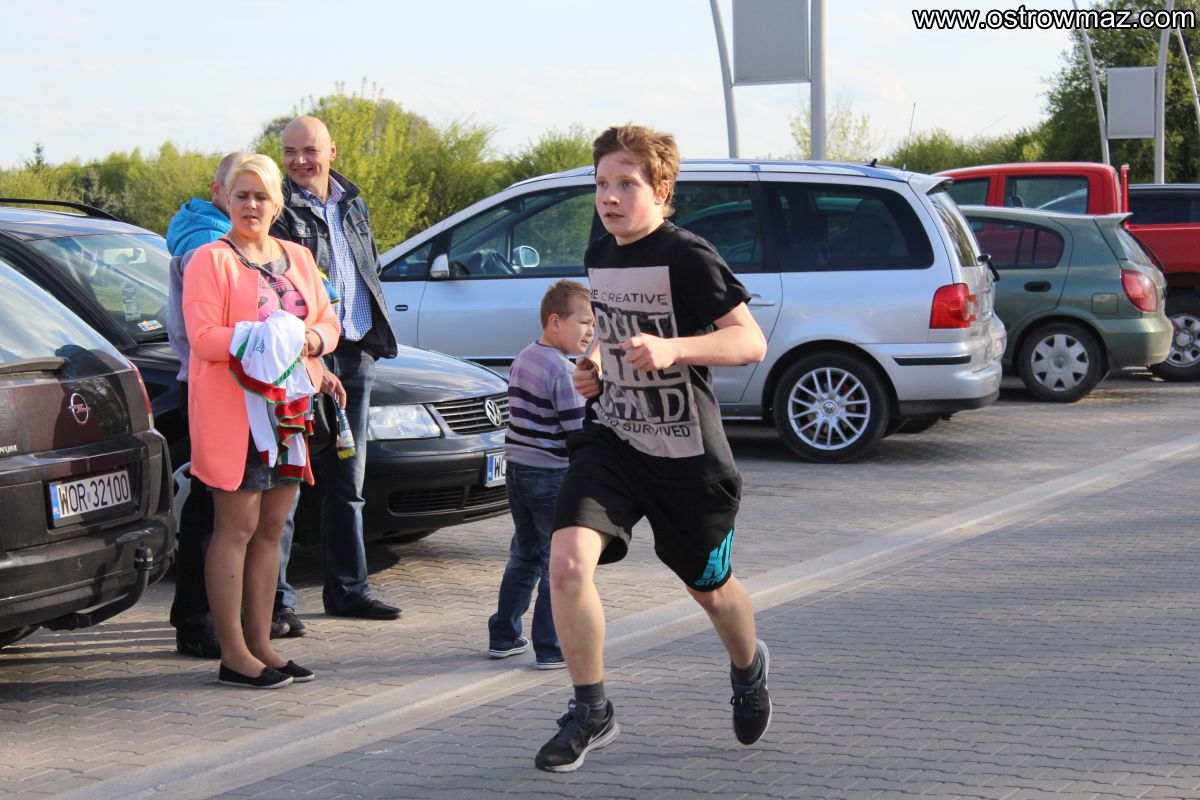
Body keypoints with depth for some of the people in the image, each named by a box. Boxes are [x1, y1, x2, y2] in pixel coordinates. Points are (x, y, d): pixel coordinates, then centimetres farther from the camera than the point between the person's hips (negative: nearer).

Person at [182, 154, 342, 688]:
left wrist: (311, 340, -6)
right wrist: (265, 338, -23)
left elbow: (329, 321, 16)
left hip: (289, 405, 7)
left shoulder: (296, 258, 17)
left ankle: (261, 644, 17)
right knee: (237, 528, -5)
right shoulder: (210, 261, -4)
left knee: (271, 529, 10)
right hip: (231, 409, -7)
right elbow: (203, 338, -14)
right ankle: (234, 655, -2)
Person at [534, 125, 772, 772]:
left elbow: (750, 341, -22)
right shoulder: (599, 257, 7)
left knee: (710, 586, 15)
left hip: (687, 454, -4)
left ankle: (748, 669, 49)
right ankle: (590, 711, -3)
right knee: (568, 562, -19)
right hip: (610, 440, 4)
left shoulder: (686, 256, -15)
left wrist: (670, 349, -35)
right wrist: (597, 371, 7)